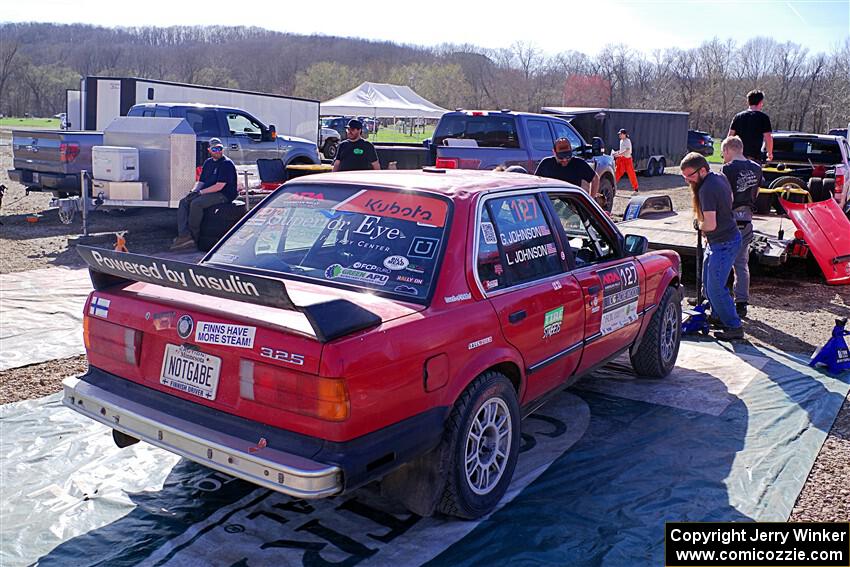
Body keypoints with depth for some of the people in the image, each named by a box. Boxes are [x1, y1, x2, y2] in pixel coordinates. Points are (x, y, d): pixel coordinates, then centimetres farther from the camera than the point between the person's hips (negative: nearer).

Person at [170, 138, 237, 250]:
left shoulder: (226, 164, -11)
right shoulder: (208, 162, 16)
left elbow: (219, 186, -18)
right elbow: (201, 181, 19)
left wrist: (200, 192, -15)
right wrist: (193, 191, -3)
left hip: (223, 195, -9)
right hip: (207, 193, 9)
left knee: (196, 203, -29)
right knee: (183, 202, -8)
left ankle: (193, 236, -16)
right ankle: (184, 235, -21)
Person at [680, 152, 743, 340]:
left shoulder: (707, 189, -25)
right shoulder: (720, 177, 5)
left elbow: (710, 225, -31)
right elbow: (730, 201, 23)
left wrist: (698, 225, -7)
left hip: (723, 243, -10)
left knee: (715, 288, -5)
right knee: (708, 284, 20)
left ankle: (734, 327, 4)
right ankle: (718, 316, 35)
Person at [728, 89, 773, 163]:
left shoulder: (738, 116, 9)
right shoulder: (763, 118, -3)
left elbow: (729, 136, 8)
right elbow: (768, 138, -6)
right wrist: (770, 154, 9)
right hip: (754, 157, -4)